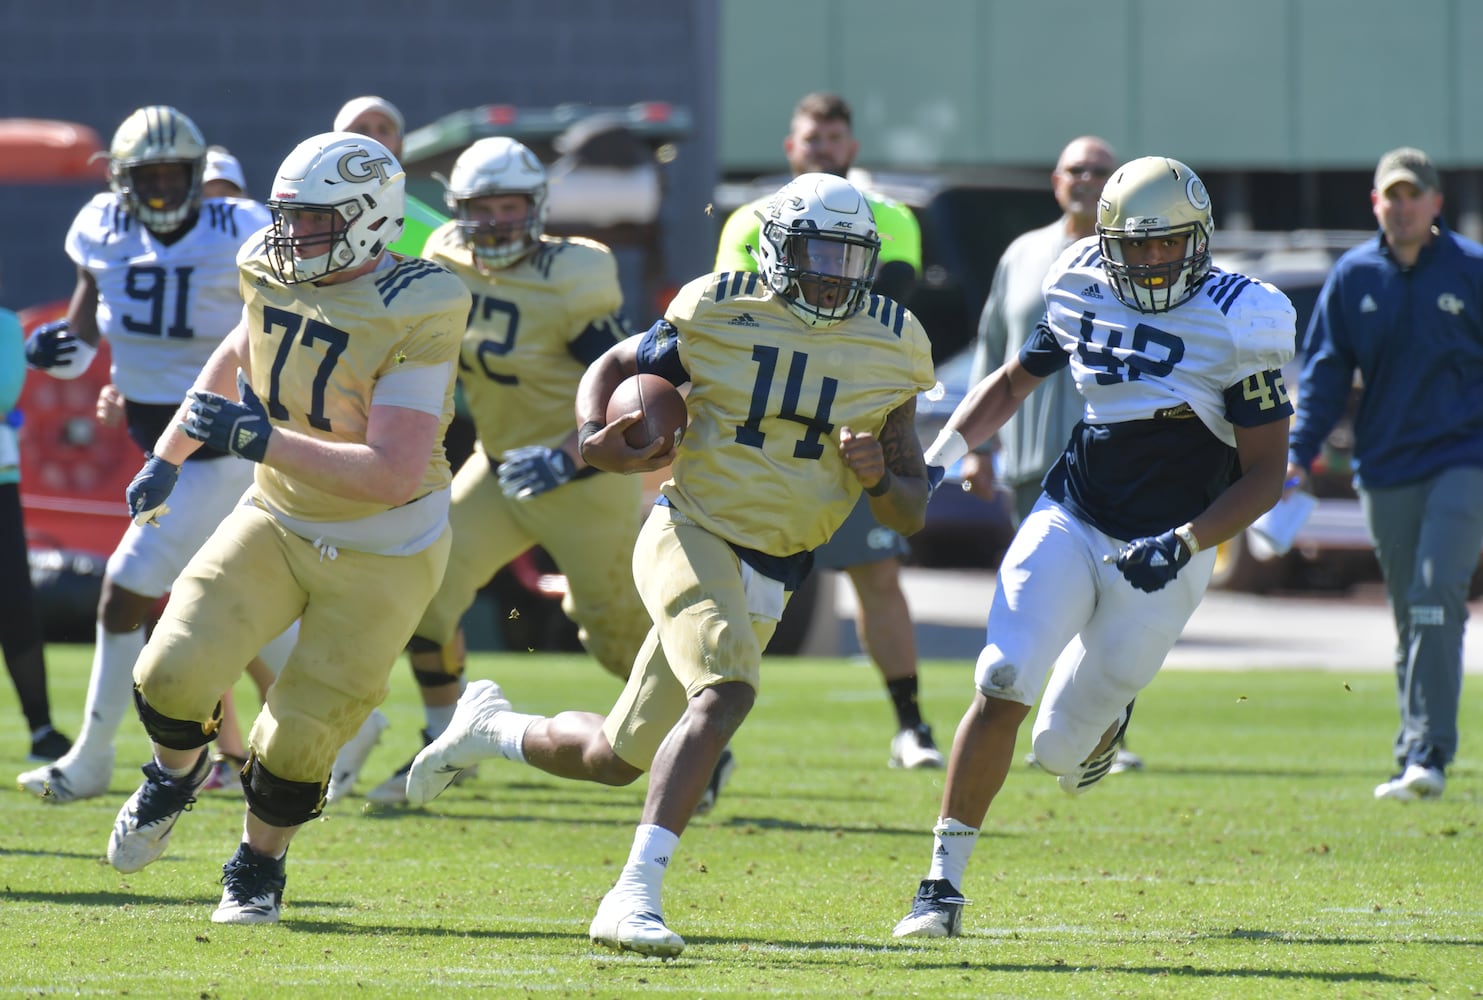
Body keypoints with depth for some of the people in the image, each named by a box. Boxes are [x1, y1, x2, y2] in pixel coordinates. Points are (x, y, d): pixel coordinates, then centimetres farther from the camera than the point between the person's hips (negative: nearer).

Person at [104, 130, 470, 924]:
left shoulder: (415, 317, -26)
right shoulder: (274, 274, -6)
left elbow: (394, 474, -31)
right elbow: (239, 357, 19)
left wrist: (263, 442, -35)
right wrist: (167, 457, 24)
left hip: (381, 557, -5)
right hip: (277, 521, 5)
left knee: (298, 738, -2)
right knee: (174, 671, -13)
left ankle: (259, 862, 29)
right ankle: (175, 773, 22)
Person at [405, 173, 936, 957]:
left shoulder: (889, 348, 1)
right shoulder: (719, 314, -6)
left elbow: (911, 513, 6)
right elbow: (615, 366, 10)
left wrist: (879, 478, -17)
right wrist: (595, 438, -11)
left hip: (766, 583, 5)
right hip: (693, 532, -5)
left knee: (615, 758, 12)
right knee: (726, 688, -33)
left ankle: (490, 729, 42)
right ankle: (634, 894, -34)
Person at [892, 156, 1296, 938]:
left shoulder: (1238, 324, -14)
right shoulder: (1084, 293, -1)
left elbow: (1265, 476, -10)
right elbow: (1015, 380, 18)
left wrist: (1185, 543, -23)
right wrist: (939, 455, 6)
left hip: (1161, 555, -3)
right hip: (1069, 521, 3)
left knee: (1062, 751, 5)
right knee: (1002, 688, -17)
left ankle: (1106, 714, 45)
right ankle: (943, 883, -7)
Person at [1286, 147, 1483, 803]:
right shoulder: (1352, 278, 6)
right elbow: (1325, 371, 9)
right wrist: (1299, 452, 0)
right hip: (1386, 470, 3)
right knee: (1409, 618, 8)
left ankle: (1426, 754, -19)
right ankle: (1415, 760, 14)